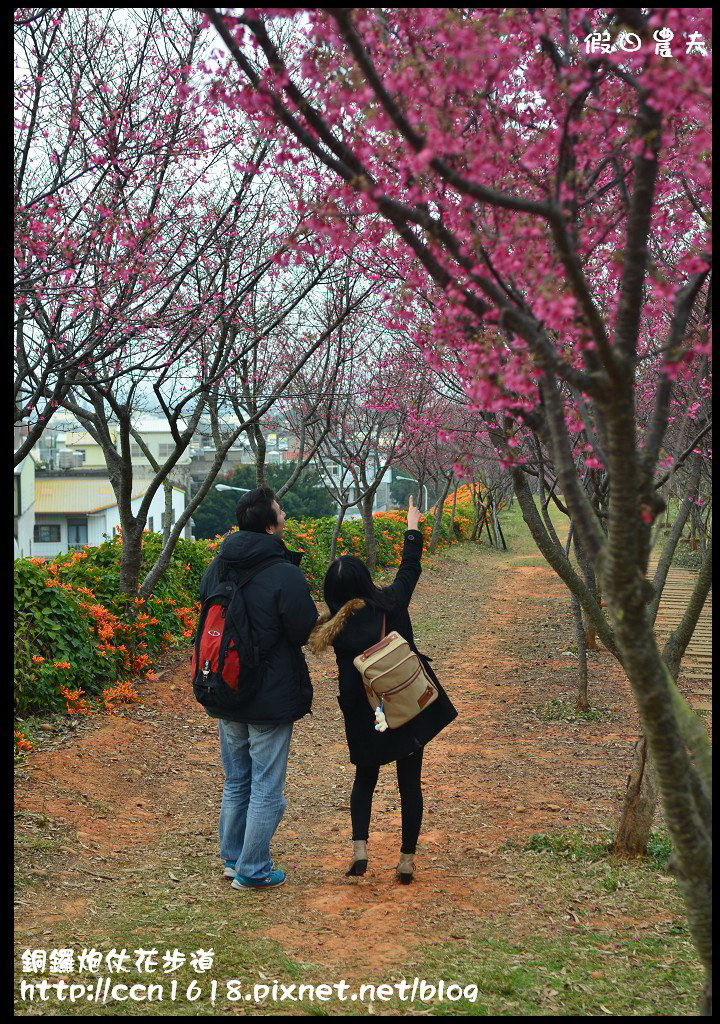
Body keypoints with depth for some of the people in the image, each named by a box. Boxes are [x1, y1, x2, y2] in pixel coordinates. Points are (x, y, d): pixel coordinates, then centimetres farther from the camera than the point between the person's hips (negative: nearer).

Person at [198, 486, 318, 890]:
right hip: (271, 698, -7)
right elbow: (305, 631, -14)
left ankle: (233, 858, 32)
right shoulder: (286, 574, -22)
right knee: (266, 788, 6)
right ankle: (253, 870, 13)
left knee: (236, 781, 21)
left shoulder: (218, 567, 0)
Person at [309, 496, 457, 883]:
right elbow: (410, 568, 7)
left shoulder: (337, 628, -15)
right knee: (410, 782, 11)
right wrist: (412, 526, 20)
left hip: (365, 716, -1)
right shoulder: (391, 602, -10)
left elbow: (347, 682, -13)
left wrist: (351, 713, 0)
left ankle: (359, 848, 5)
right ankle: (407, 859, 13)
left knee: (365, 778, 20)